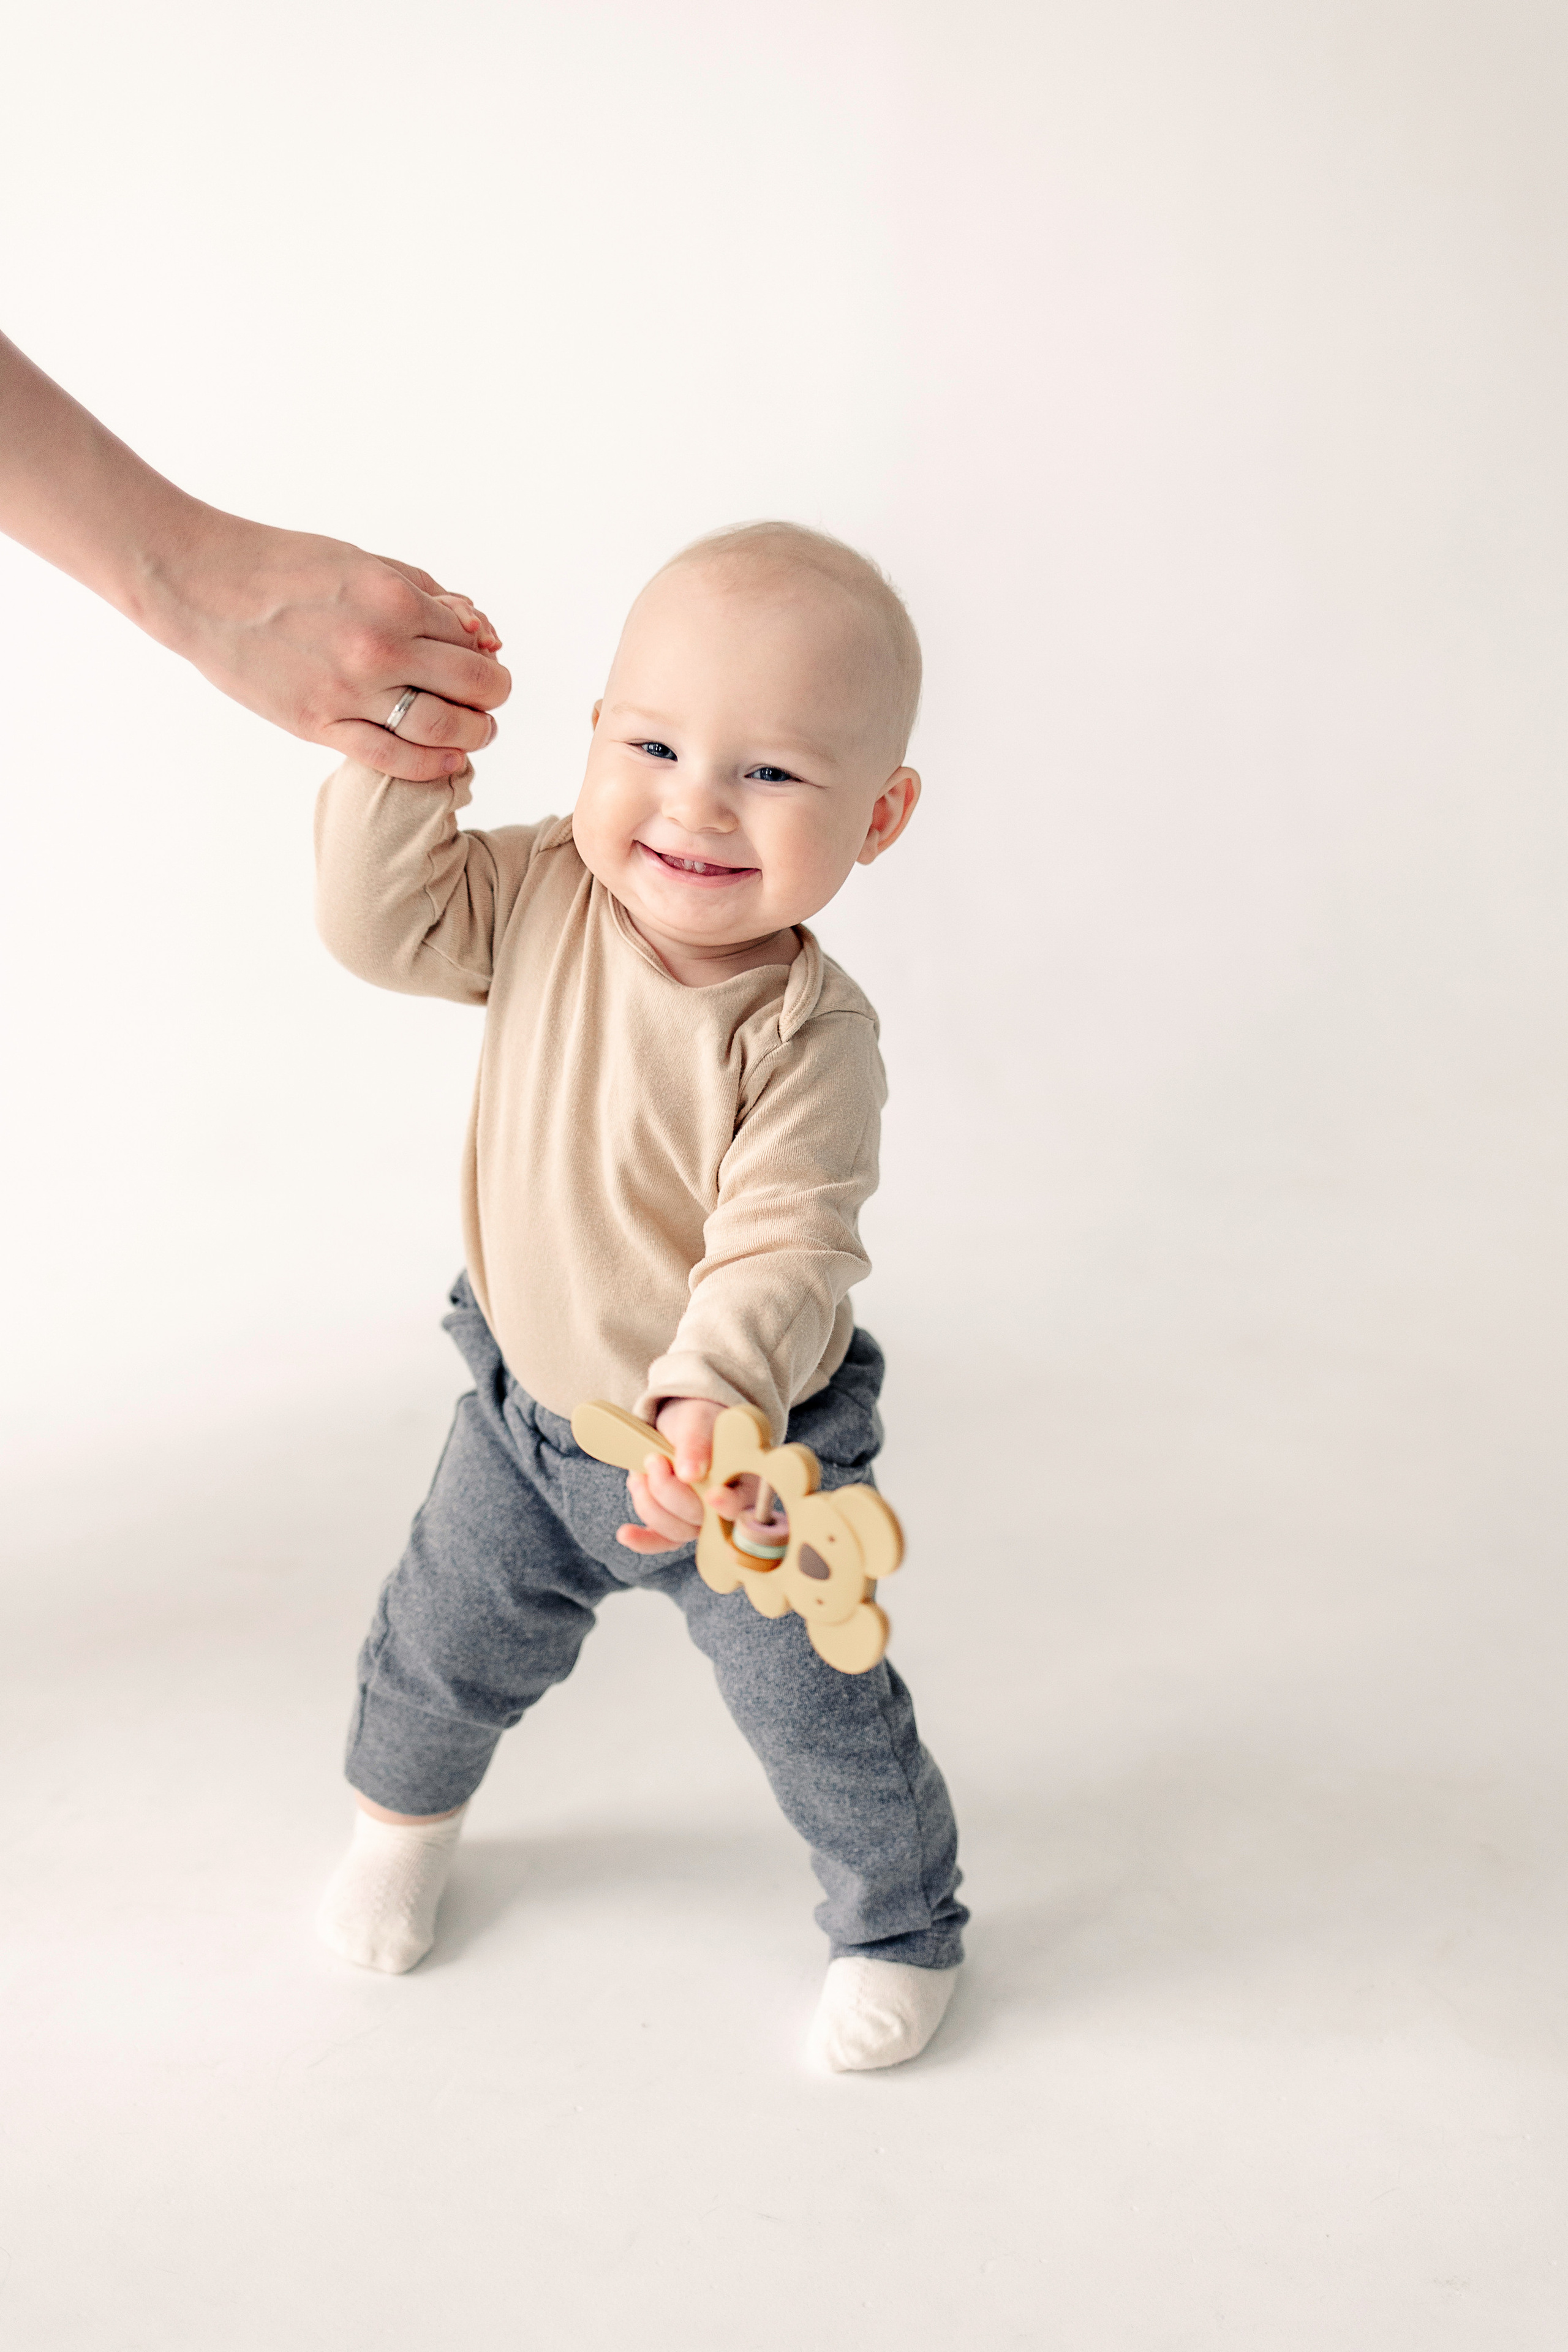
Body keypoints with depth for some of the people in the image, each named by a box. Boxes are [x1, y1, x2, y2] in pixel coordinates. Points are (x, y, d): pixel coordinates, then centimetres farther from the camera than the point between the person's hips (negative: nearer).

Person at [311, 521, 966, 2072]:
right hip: (529, 1401, 5)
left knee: (819, 1711, 10)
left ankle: (901, 1924, 40)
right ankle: (403, 1810, 57)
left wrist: (716, 1396, -49)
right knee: (444, 1638, 23)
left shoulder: (806, 1032, -29)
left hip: (741, 1443, -4)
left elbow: (782, 1246, -33)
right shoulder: (546, 899, -15)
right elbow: (384, 922, -11)